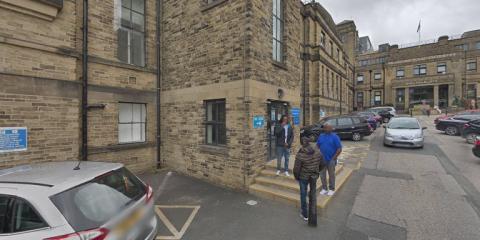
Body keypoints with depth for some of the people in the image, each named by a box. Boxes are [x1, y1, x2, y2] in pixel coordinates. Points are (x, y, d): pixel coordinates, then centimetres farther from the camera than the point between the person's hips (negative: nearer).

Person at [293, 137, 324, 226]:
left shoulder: (300, 155, -24)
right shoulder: (317, 152, -12)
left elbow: (296, 169, -19)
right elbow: (322, 164, 1)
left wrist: (296, 177, 1)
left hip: (303, 177, -3)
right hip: (314, 176, 3)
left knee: (303, 194, 16)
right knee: (313, 194, 21)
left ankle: (305, 214, 31)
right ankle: (313, 215, 23)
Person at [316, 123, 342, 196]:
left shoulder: (335, 137, -8)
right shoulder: (321, 136, 5)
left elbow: (339, 149, -10)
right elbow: (317, 146, 11)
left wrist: (334, 158, -13)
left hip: (331, 160, -4)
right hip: (322, 160, 4)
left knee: (331, 175, 11)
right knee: (322, 174, 10)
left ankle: (331, 189, 27)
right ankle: (324, 188, 27)